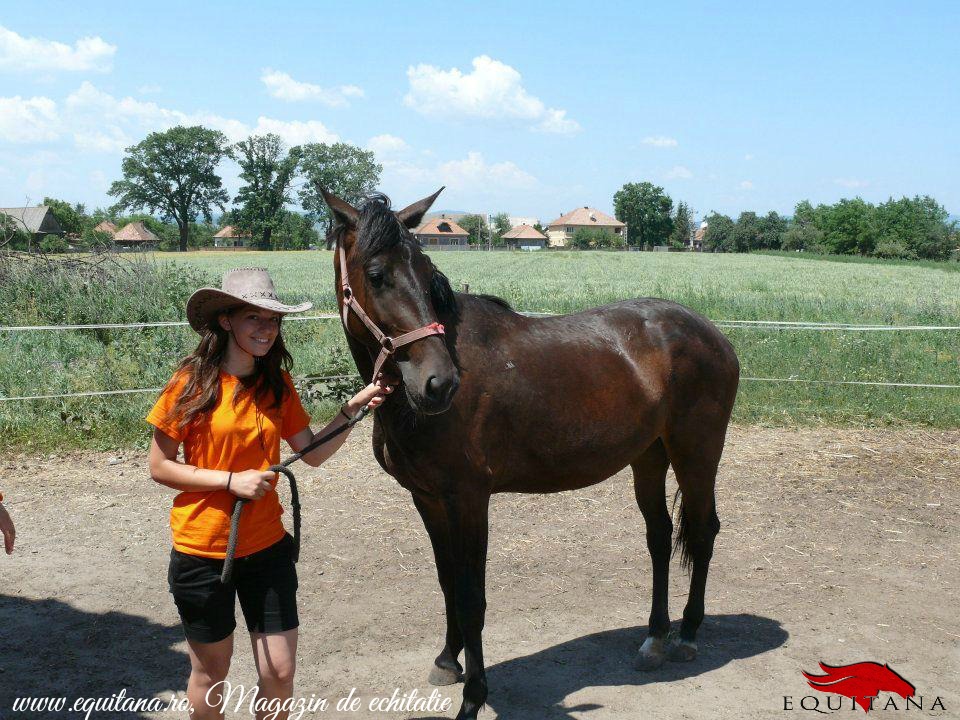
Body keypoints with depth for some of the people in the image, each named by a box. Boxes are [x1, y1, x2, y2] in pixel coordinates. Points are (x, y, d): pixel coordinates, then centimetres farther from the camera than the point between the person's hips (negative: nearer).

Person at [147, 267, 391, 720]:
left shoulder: (278, 384, 1)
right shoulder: (192, 382, -11)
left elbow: (313, 453, 1)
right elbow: (159, 467, -9)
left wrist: (354, 408, -11)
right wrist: (232, 480, -19)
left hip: (267, 546, 4)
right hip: (202, 551, -3)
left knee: (280, 673, 6)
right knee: (211, 670, 14)